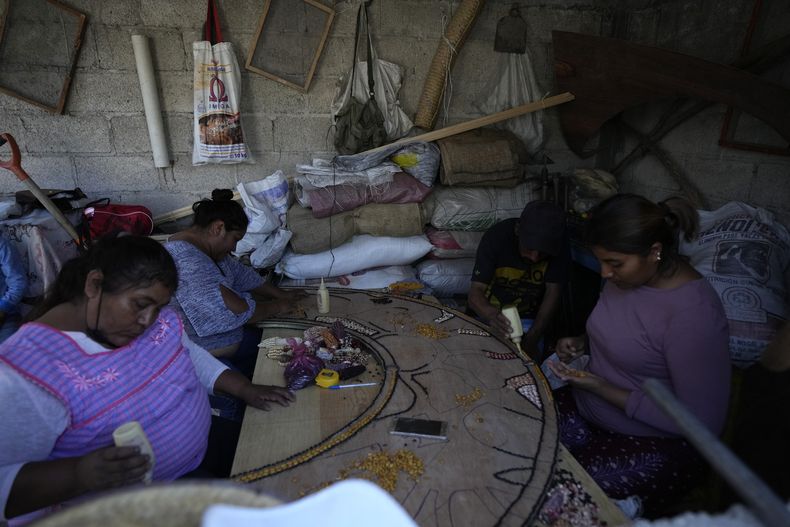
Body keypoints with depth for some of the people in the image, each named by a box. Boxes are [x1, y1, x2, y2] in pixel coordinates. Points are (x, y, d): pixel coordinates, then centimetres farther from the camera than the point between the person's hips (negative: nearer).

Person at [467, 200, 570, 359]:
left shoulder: (559, 243, -19)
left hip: (529, 318, 1)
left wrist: (531, 340, -34)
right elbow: (475, 291, -28)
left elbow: (553, 293, -20)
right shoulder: (497, 236, -24)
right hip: (491, 313, -1)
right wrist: (491, 315, -51)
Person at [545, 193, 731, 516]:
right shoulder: (628, 275, -3)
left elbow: (703, 424, -23)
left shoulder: (695, 314, -27)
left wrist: (601, 388, -24)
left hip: (657, 443, -7)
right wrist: (582, 344, -5)